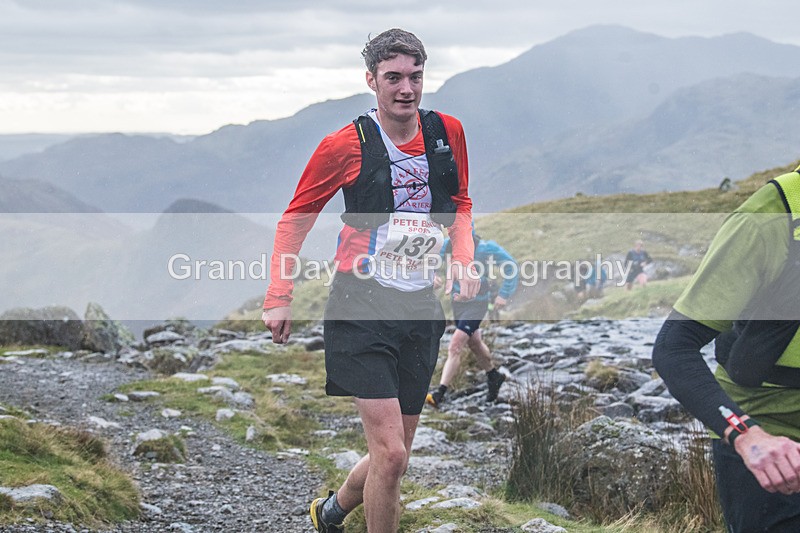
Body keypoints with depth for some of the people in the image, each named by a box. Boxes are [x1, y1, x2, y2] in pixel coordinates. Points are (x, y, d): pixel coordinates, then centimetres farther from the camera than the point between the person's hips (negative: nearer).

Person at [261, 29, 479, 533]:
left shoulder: (448, 132, 5)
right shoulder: (346, 144, -6)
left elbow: (460, 204, 21)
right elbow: (295, 220, 4)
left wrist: (463, 257, 3)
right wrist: (278, 297, -2)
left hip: (420, 306, 5)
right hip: (362, 305, -5)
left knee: (394, 458, 12)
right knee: (391, 454, -15)